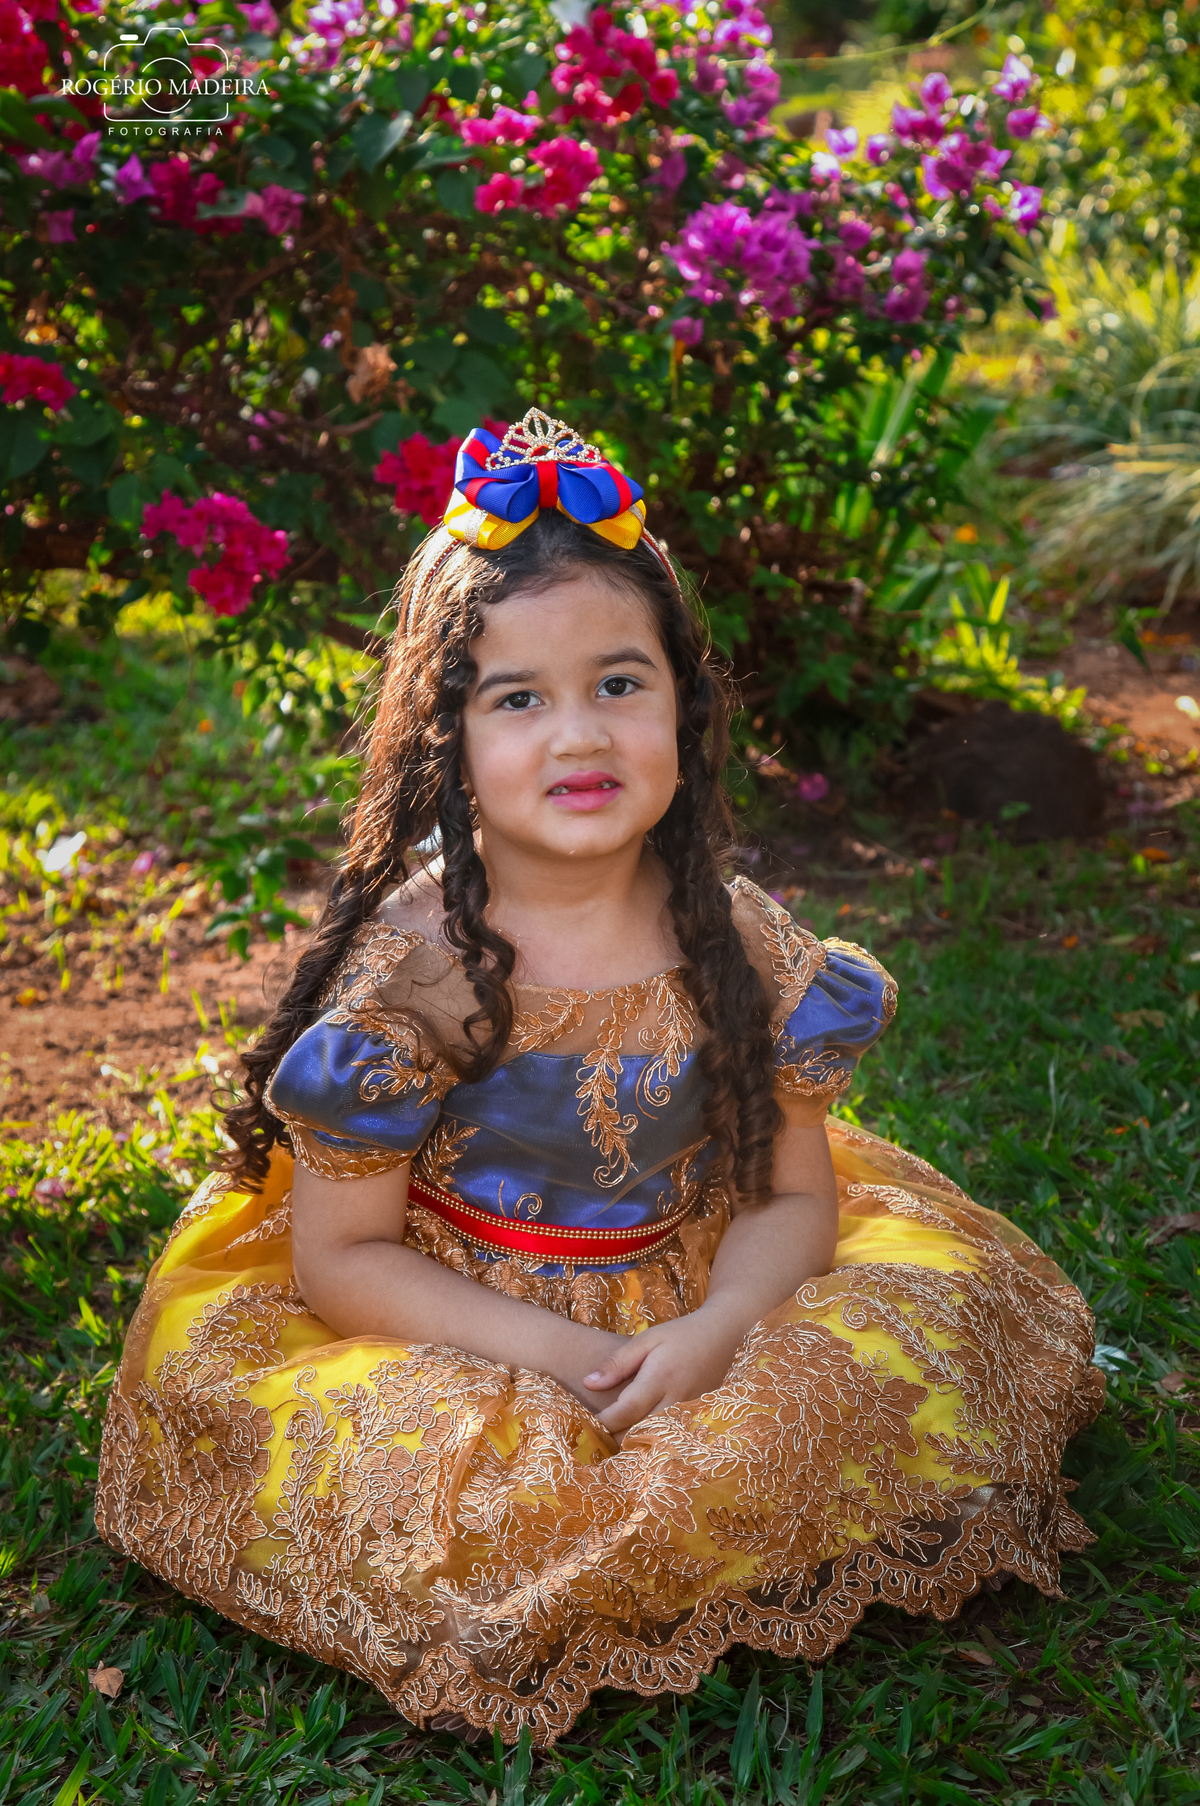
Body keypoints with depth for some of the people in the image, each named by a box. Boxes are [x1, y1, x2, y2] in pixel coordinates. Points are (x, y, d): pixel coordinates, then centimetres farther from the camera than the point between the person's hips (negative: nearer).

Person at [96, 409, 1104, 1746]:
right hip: (455, 1332, -3)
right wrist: (552, 1355, -25)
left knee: (928, 1336, -12)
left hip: (695, 1317, 3)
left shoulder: (740, 944, -10)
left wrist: (716, 1330, -24)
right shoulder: (409, 968, -18)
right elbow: (341, 1258, -13)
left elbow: (794, 1197, -2)